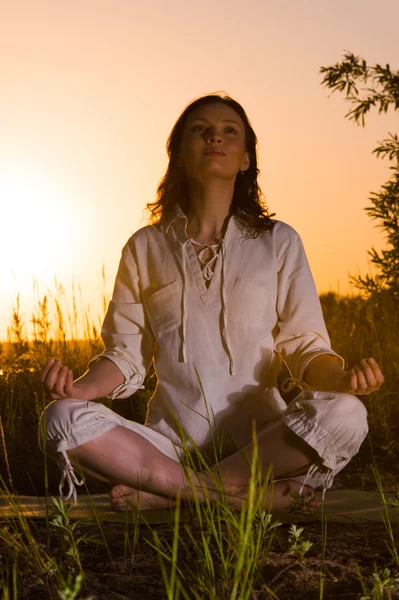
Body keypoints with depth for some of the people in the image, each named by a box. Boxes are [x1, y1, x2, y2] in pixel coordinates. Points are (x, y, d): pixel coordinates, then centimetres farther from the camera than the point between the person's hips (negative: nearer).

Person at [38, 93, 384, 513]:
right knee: (61, 420, -26)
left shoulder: (279, 242, 8)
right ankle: (255, 493, -23)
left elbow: (305, 346, 5)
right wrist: (81, 387, -12)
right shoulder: (146, 247, 10)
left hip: (260, 443, 0)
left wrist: (342, 377, -18)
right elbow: (127, 355, 9)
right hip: (170, 442, 1)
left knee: (346, 415, -31)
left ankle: (164, 493, -19)